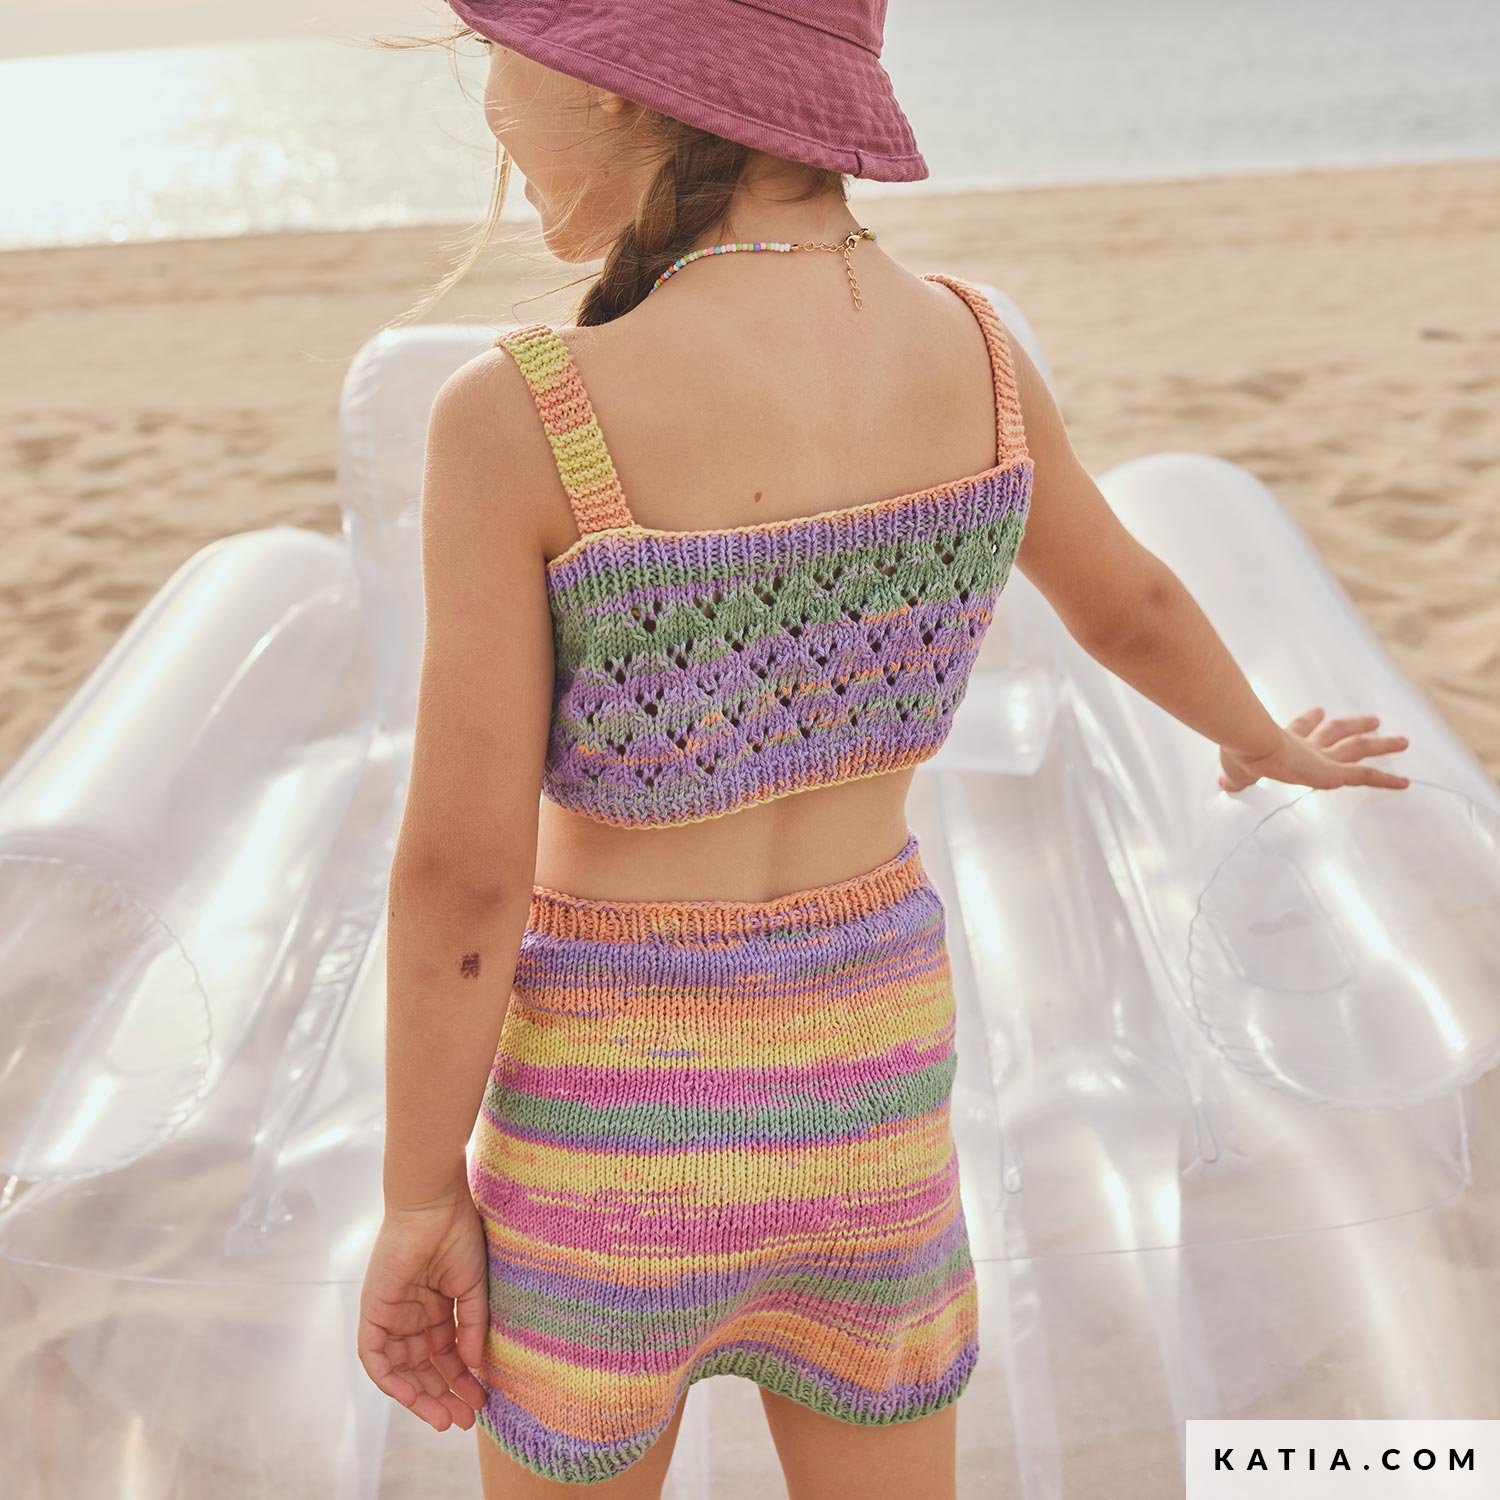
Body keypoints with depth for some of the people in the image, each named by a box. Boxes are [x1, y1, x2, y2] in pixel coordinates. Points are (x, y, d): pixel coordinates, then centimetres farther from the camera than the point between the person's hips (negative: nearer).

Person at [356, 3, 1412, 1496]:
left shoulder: (517, 420, -26)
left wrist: (419, 1198, -4)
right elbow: (1130, 601, 8)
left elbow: (461, 881, -19)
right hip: (866, 1064, 4)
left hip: (615, 1114, -4)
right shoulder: (975, 347, -10)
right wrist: (1270, 745, 29)